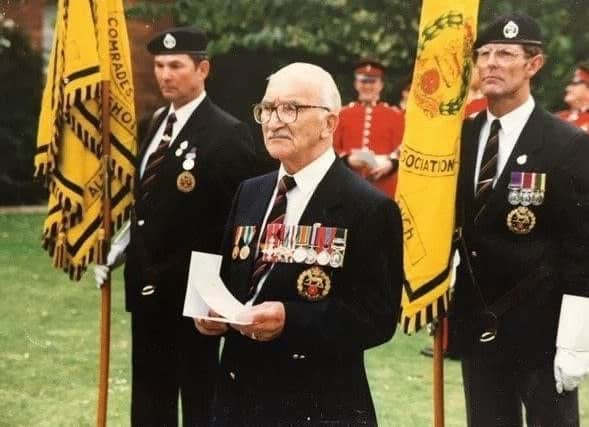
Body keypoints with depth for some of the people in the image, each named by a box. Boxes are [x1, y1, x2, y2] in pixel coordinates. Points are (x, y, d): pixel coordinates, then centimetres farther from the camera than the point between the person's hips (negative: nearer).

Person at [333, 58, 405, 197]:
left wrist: (390, 164, -15)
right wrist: (347, 159, -12)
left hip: (383, 190, -1)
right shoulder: (343, 114, 10)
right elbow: (333, 148, 8)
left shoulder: (395, 115, 8)